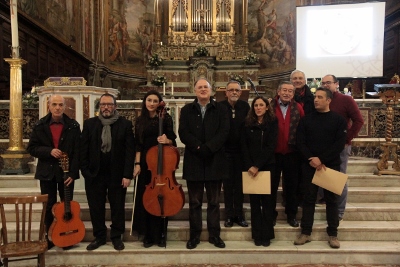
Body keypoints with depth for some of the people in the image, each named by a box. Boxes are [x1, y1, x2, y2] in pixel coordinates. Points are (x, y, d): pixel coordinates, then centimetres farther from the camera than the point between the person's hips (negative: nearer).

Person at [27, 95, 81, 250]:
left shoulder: (73, 126, -5)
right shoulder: (40, 125, 0)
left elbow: (77, 152, -7)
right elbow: (31, 148, 0)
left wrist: (73, 173, -14)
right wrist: (49, 151, -18)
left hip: (67, 172, -1)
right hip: (46, 172, 1)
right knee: (48, 207, 10)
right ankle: (49, 237, 25)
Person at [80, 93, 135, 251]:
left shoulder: (125, 124, -2)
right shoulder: (89, 124, 4)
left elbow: (130, 151, -6)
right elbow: (83, 149, 2)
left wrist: (127, 174, -11)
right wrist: (85, 171, -4)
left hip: (117, 175, -1)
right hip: (94, 174, 2)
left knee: (118, 208, 10)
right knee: (96, 208, 11)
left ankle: (116, 237, 27)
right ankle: (99, 236, 29)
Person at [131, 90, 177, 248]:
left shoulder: (166, 118, -1)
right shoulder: (140, 121, 7)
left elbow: (172, 140, -1)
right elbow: (138, 145, 6)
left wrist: (167, 141, -22)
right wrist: (137, 163, -2)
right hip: (146, 163, 2)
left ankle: (161, 235, 18)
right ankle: (148, 235, 18)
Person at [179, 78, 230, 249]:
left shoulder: (221, 109, 6)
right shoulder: (187, 110, 8)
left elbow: (224, 132, -7)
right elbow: (183, 133, -4)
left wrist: (207, 147, -19)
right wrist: (198, 147, -17)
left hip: (215, 161, 0)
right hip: (193, 162, 1)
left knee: (214, 202, 10)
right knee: (195, 202, 9)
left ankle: (214, 235, 21)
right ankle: (194, 235, 20)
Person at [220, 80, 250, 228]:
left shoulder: (245, 106, 0)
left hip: (241, 150, 1)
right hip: (225, 151, -1)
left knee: (239, 183, 9)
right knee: (227, 183, 8)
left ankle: (239, 214, 21)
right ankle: (229, 215, 19)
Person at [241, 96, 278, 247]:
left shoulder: (272, 123, 0)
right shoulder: (247, 123, 5)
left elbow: (270, 146, -8)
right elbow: (244, 146, 1)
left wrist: (257, 166, -14)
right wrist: (249, 166, -10)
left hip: (267, 166, -1)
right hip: (250, 167, 2)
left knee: (267, 200, 3)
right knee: (254, 201, 4)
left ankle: (267, 234, 13)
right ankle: (257, 235, 13)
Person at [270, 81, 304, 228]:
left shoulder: (298, 108, 2)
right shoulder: (270, 106, -3)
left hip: (292, 153, 1)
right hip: (273, 153, -1)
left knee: (291, 185, 13)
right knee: (272, 185, 11)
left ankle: (291, 214, 27)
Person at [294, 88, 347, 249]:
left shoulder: (338, 120, 2)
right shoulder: (306, 119, 7)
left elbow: (340, 143, -8)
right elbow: (300, 142, 0)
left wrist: (321, 159, -16)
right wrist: (311, 159, -15)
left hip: (331, 165, -1)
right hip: (309, 165, 1)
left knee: (331, 199, 7)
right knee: (309, 199, 5)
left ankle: (333, 234, 17)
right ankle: (305, 233, 13)